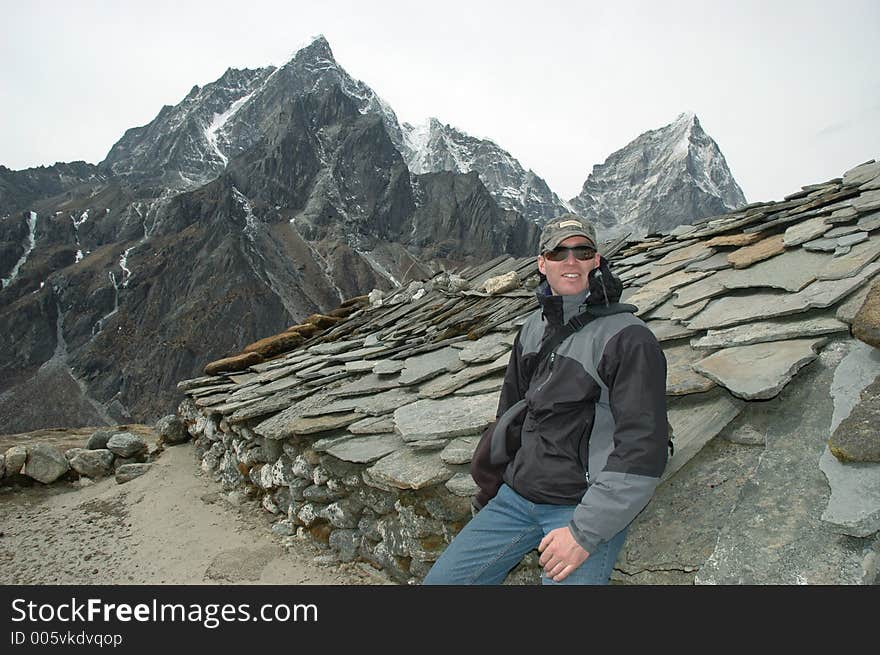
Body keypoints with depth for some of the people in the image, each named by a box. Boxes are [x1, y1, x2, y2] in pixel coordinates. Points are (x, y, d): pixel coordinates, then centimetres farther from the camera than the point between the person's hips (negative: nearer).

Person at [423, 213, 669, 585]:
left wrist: (585, 532, -20)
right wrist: (489, 494, 20)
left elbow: (643, 451, -17)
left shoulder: (629, 339, -12)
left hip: (587, 510, -5)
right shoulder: (533, 327, 8)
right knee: (440, 580, 2)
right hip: (516, 495, 5)